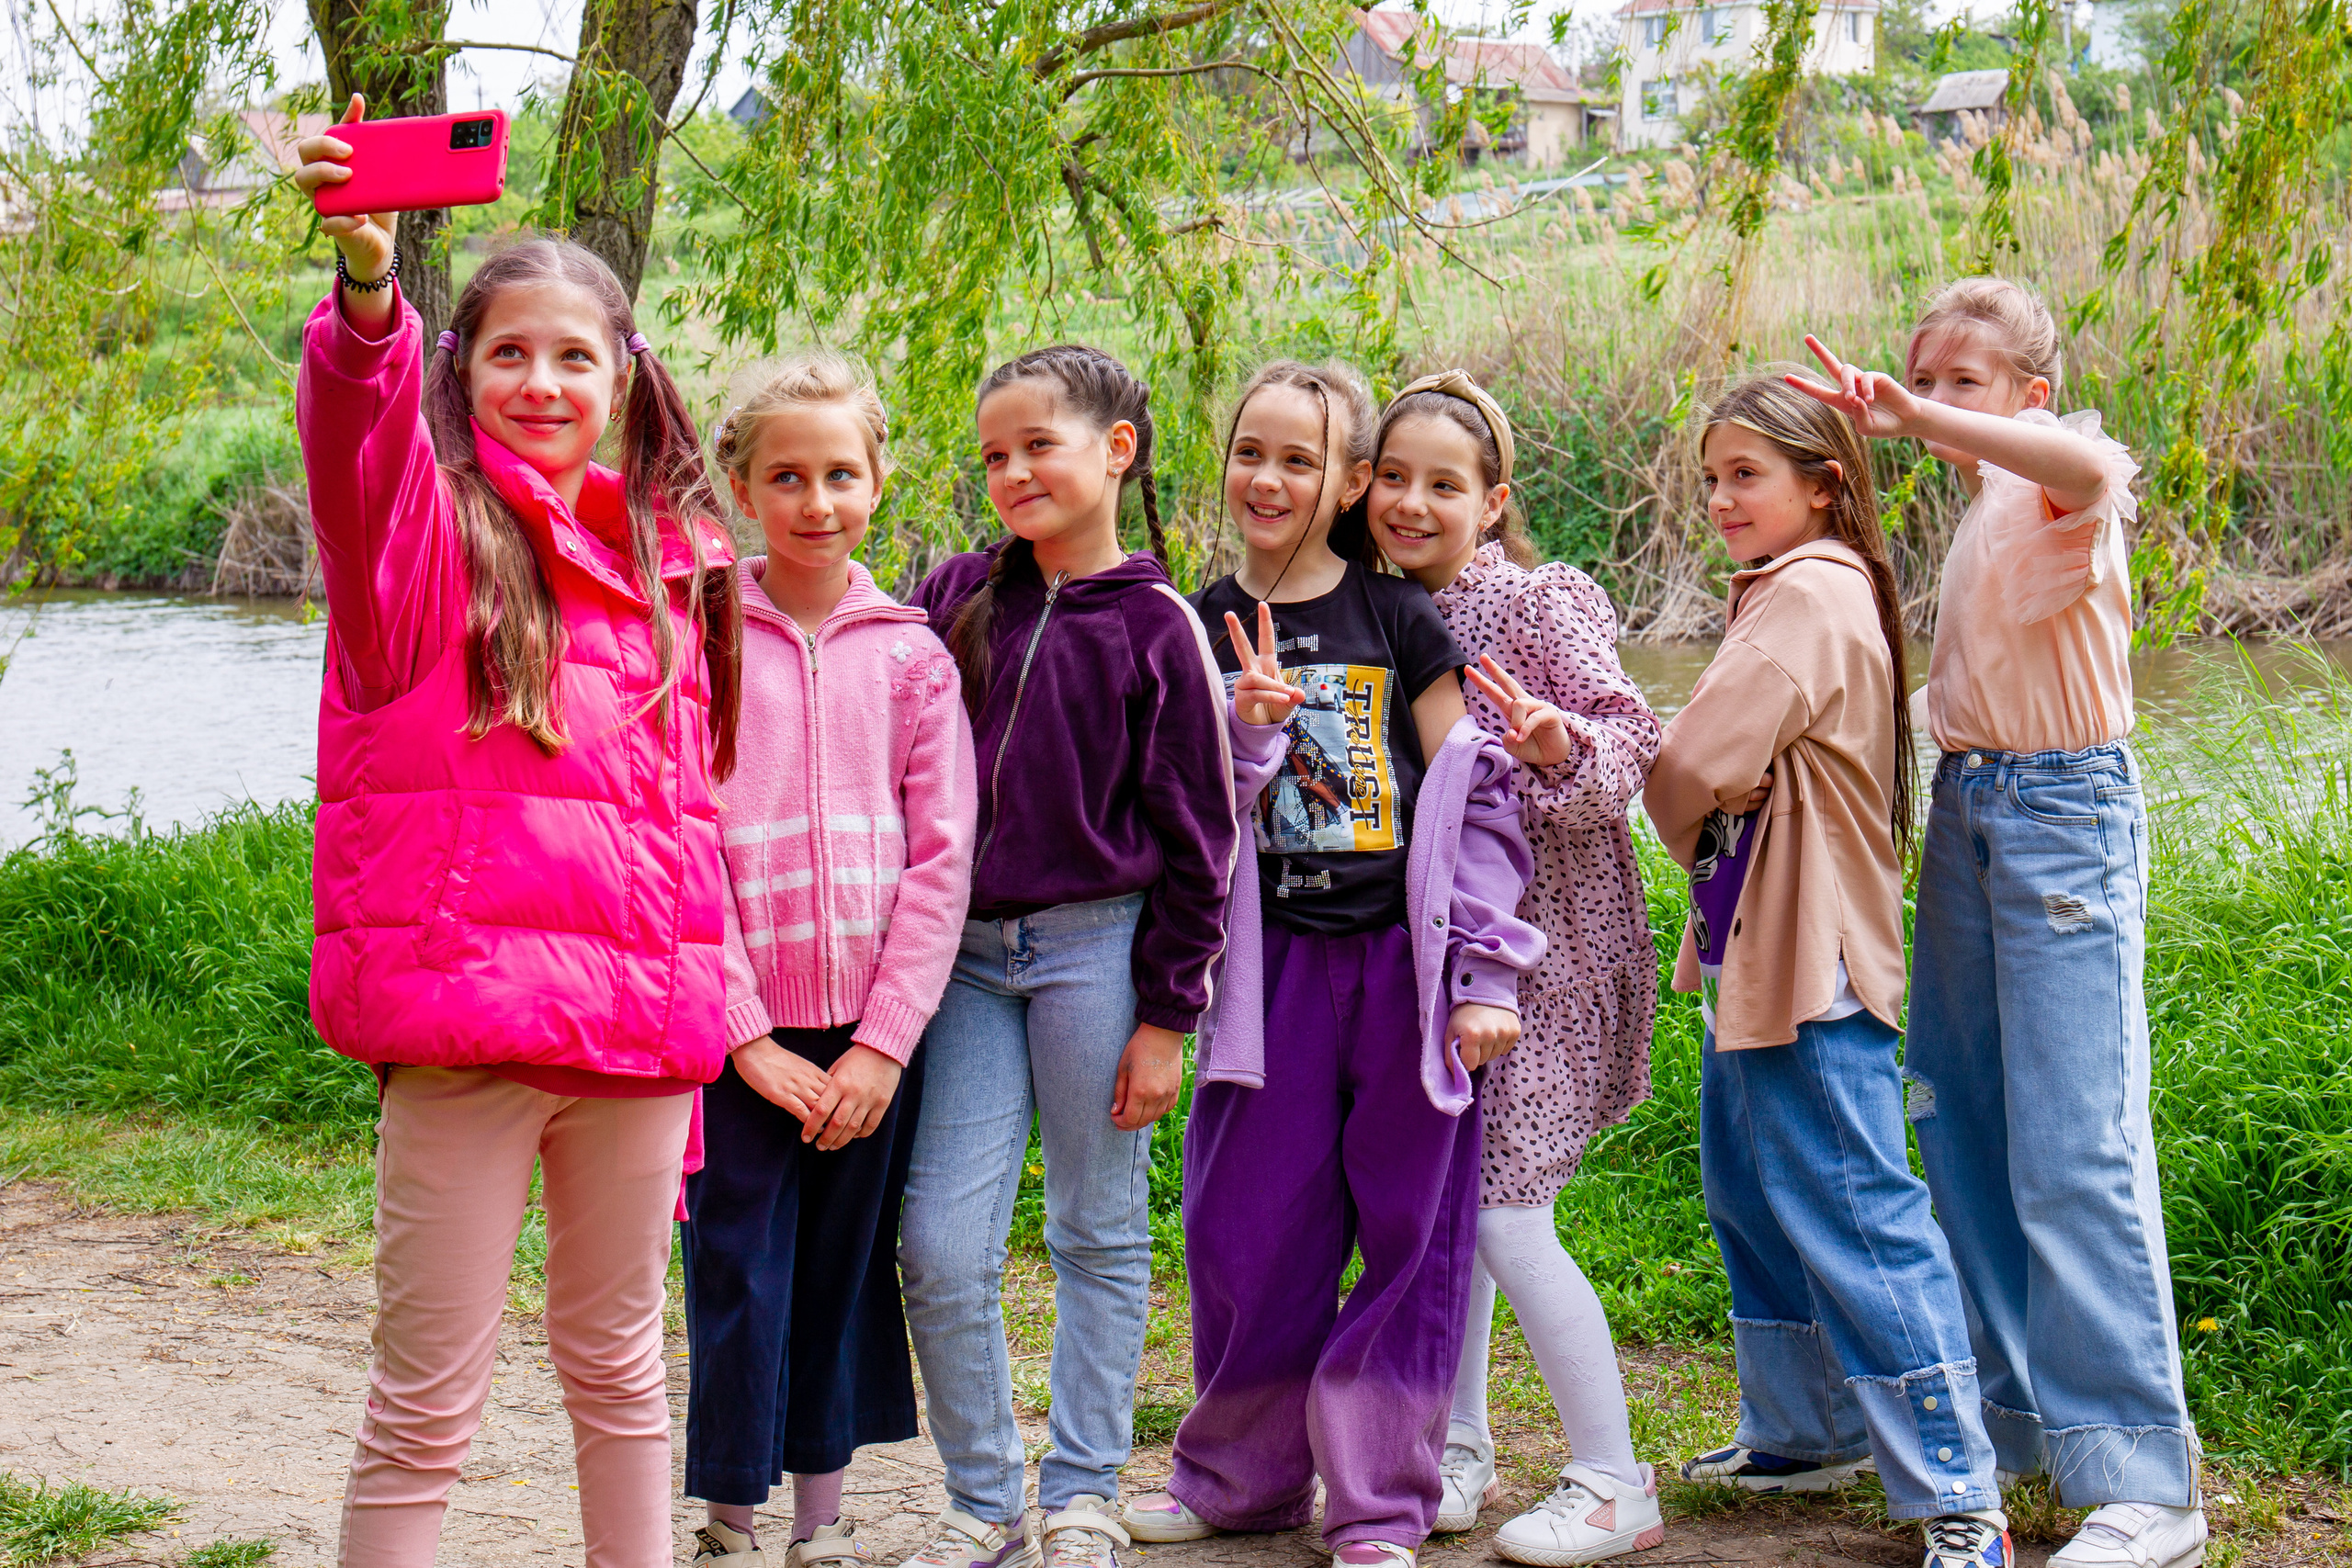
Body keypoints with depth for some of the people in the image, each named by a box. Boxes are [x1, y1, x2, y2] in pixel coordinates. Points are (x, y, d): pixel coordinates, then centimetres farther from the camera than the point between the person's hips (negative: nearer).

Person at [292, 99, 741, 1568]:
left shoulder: (672, 561, 12)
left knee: (619, 1361, 18)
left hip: (639, 1018, 5)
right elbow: (359, 432, -25)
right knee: (427, 1399, -1)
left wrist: (698, 1004, 14)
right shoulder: (428, 529, -1)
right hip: (467, 1019, -4)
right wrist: (367, 288, -45)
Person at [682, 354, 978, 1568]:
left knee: (847, 1272, 9)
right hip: (740, 1027, -2)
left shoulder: (910, 653, 5)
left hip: (872, 1031, 2)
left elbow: (942, 858, 2)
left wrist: (885, 1039, -6)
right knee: (738, 1275, -1)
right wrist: (748, 1034, -10)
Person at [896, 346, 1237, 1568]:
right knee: (941, 1247, -2)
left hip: (1095, 946, -3)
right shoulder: (957, 599, 5)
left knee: (1100, 1235, 7)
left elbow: (1195, 836, -2)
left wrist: (1166, 1014, -4)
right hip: (967, 951, 3)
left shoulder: (1155, 628, -3)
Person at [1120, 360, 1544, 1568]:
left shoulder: (1395, 618, 0)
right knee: (1249, 1224, 5)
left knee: (1409, 1229, 1)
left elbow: (1474, 798, -1)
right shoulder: (1204, 631, 7)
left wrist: (1486, 973, -6)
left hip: (1404, 962, -2)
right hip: (1276, 960, 2)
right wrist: (1247, 732, -16)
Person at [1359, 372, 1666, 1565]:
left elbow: (1629, 740, -14)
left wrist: (1561, 749, -35)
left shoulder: (1537, 604, -11)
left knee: (1505, 1216, -8)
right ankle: (1459, 1454, 25)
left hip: (1541, 940, -7)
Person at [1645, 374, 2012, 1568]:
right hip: (1750, 953, 11)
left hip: (1811, 973, -11)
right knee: (1751, 1198, 20)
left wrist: (1685, 820, -4)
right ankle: (1802, 1430, 35)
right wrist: (1705, 841, -2)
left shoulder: (1813, 596, -17)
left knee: (1853, 1221, -10)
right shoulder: (1779, 595, 16)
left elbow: (1696, 763, -24)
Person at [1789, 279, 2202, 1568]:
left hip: (2065, 808, -9)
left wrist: (1922, 421, -39)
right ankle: (2014, 1413, 25)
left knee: (2075, 1146, -13)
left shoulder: (2053, 469, -9)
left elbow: (2094, 469, -36)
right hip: (1965, 807, 9)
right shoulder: (1977, 506, 16)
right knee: (1965, 1126, 12)